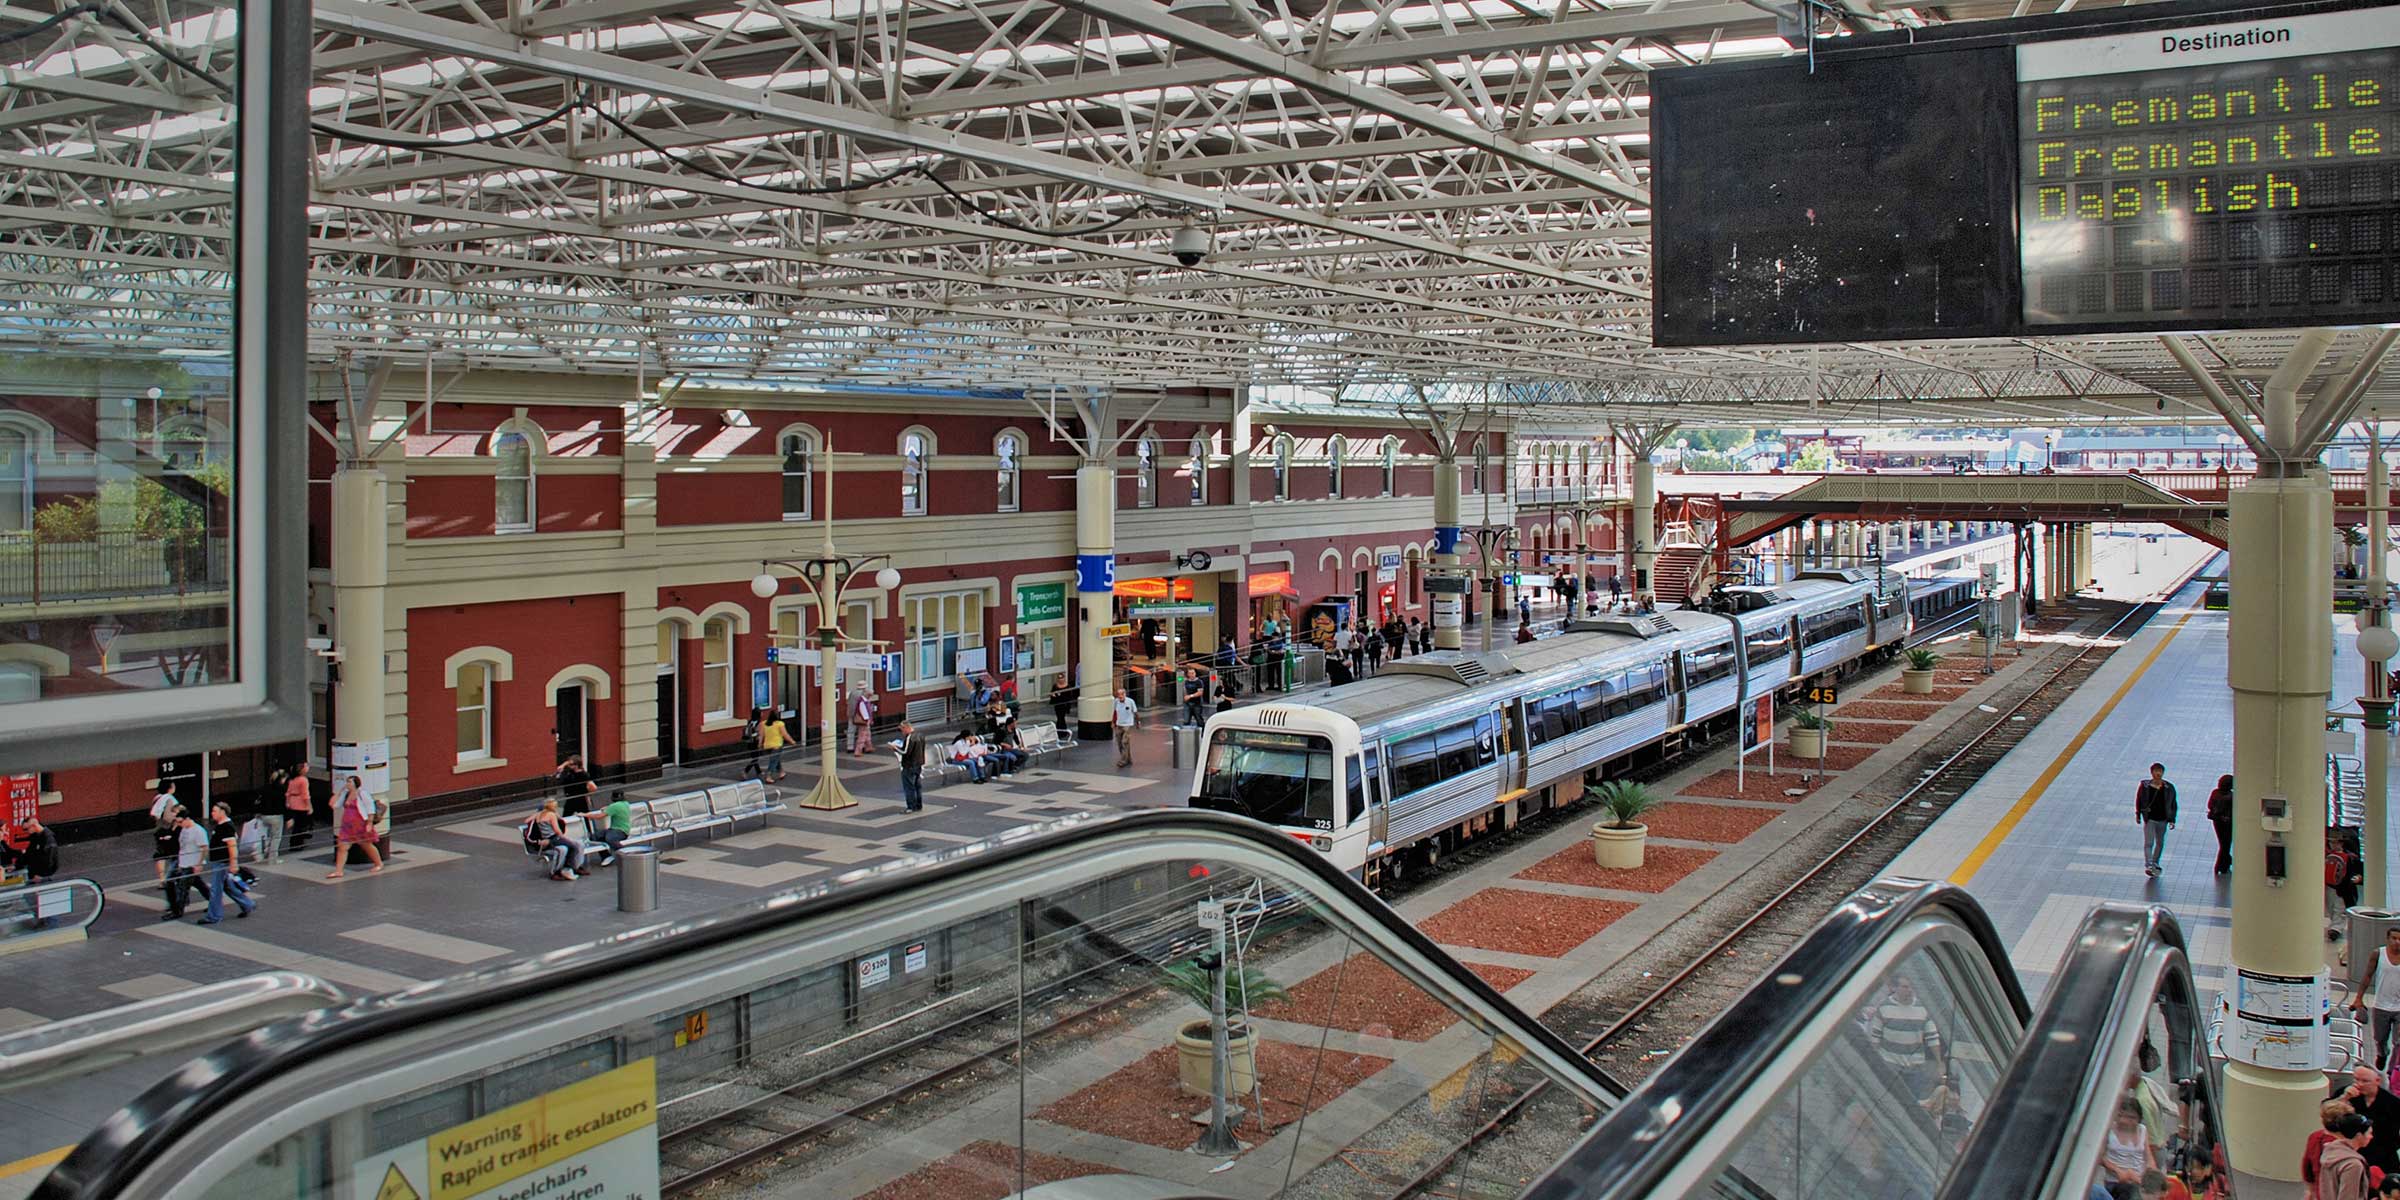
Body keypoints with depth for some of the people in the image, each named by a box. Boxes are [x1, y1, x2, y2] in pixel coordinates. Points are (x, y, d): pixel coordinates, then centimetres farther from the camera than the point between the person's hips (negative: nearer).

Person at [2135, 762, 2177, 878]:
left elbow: (2173, 805, 4)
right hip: (2149, 819, -3)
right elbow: (2138, 800, 3)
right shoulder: (2144, 786, -7)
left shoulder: (2169, 788, -3)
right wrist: (2137, 815, 2)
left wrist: (2172, 820, -1)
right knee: (2148, 843, -10)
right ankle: (2148, 866, -15)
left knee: (2160, 843, 16)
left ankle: (2155, 863, 34)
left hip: (2163, 820, 3)